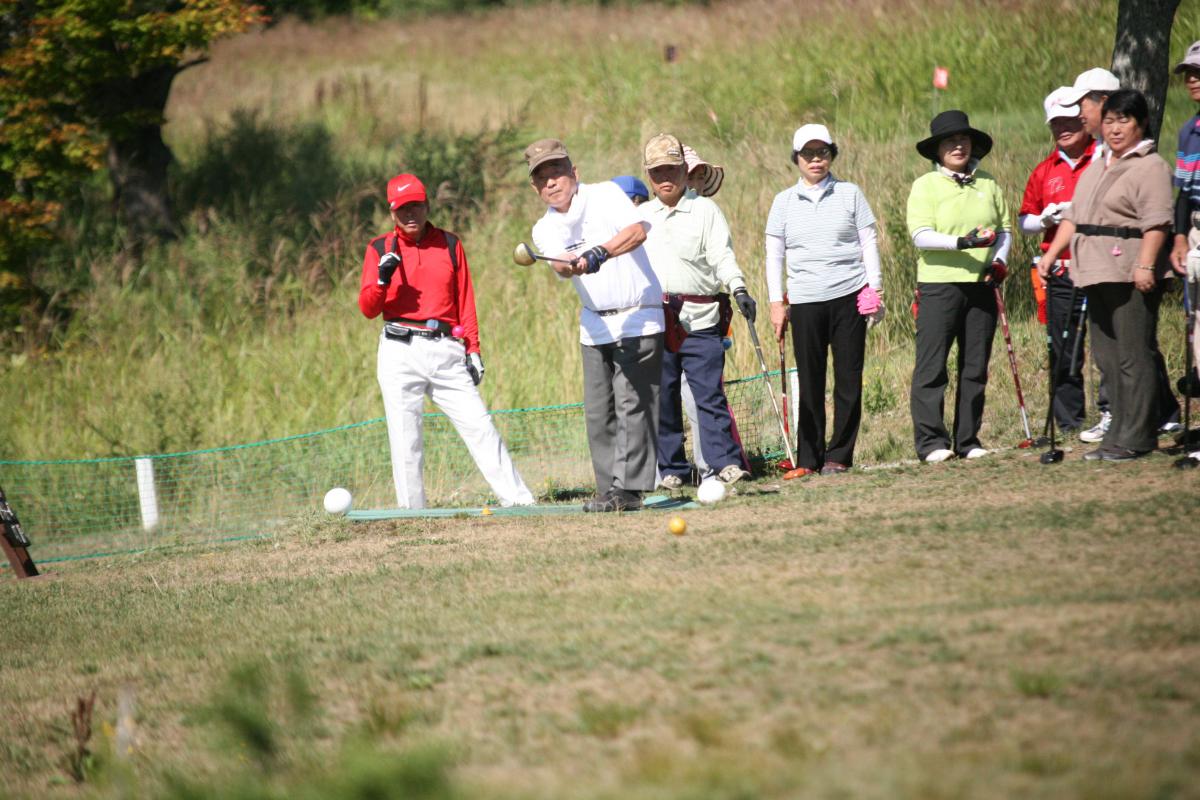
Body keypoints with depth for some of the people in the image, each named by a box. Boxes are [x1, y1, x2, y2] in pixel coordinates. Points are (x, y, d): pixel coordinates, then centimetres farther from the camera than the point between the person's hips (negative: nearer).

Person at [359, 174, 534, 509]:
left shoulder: (449, 244, 12)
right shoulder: (380, 249, 7)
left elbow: (466, 302, 13)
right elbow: (367, 309, 1)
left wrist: (473, 349, 5)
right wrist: (382, 279, -18)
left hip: (447, 350, 1)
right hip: (400, 353, -1)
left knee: (479, 425, -2)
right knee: (405, 438, -2)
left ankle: (518, 500, 0)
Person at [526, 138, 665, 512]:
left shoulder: (605, 195, -6)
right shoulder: (546, 230, 6)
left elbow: (637, 231, -24)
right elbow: (559, 265, -15)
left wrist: (600, 253, -38)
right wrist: (571, 265, -39)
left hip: (637, 316, -6)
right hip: (594, 324, 6)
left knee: (631, 403, -12)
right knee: (597, 411, 4)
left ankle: (628, 488, -15)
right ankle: (609, 488, 10)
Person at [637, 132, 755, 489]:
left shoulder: (705, 210, 7)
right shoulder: (640, 216, 18)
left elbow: (722, 255, -2)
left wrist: (738, 288, -15)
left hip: (698, 318, -3)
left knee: (709, 392, -9)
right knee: (662, 396, 3)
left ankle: (725, 463, -8)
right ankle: (671, 469, 9)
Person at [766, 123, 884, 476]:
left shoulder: (850, 194, 6)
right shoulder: (784, 202, 9)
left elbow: (869, 243, 8)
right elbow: (774, 255, 10)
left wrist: (875, 289, 1)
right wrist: (776, 302, 4)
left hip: (849, 297, 0)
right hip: (805, 301, 1)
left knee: (848, 380, -1)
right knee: (810, 383, 0)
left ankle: (839, 455, 7)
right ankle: (808, 459, 5)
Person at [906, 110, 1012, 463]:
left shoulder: (988, 184, 13)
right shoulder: (925, 185, 0)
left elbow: (1005, 229, 17)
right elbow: (921, 235, -11)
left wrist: (999, 262, -2)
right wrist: (963, 242, -23)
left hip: (981, 286, 4)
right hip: (939, 285, -4)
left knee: (976, 367, 6)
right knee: (931, 367, -6)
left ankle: (968, 440, 13)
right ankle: (931, 441, -2)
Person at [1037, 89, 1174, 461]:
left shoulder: (1150, 167, -6)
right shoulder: (1097, 168, 21)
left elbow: (1156, 222, -16)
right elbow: (1073, 216, 24)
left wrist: (1145, 265, -26)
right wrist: (1051, 254, 14)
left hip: (1130, 276, -9)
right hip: (1096, 275, 9)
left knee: (1133, 356, -7)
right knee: (1107, 357, 9)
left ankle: (1136, 437, -5)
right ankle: (1118, 433, 13)